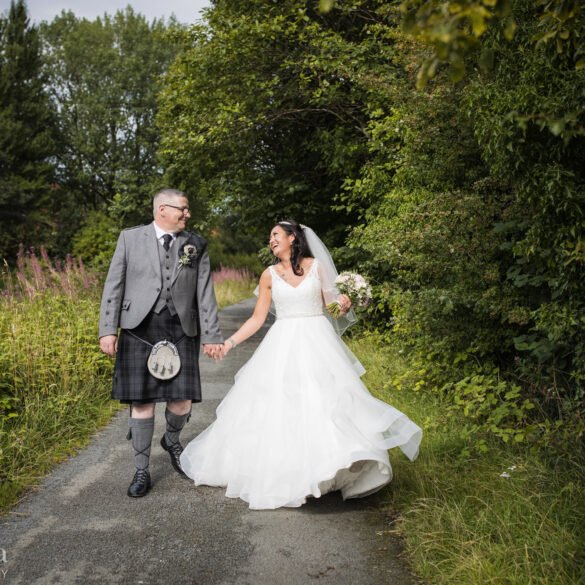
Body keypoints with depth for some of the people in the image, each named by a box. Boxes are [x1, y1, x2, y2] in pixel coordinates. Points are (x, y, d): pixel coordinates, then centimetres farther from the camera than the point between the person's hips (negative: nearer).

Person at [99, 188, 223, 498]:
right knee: (142, 401, 2)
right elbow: (114, 285, 4)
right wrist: (108, 329, -4)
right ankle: (141, 470, 18)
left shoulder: (196, 245, 9)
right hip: (139, 330, -1)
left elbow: (205, 293, 7)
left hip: (181, 331, 1)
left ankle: (172, 440, 33)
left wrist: (211, 336, 2)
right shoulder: (130, 238, 6)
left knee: (182, 400, -2)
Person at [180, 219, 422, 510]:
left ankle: (328, 467, 8)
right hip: (283, 345, 1)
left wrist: (344, 304, -15)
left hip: (317, 342, -1)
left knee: (325, 403, -6)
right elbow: (257, 318, 5)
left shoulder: (316, 266, 3)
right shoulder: (269, 275, 5)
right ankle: (281, 473, 13)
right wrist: (229, 342, -3)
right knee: (277, 408, -1)